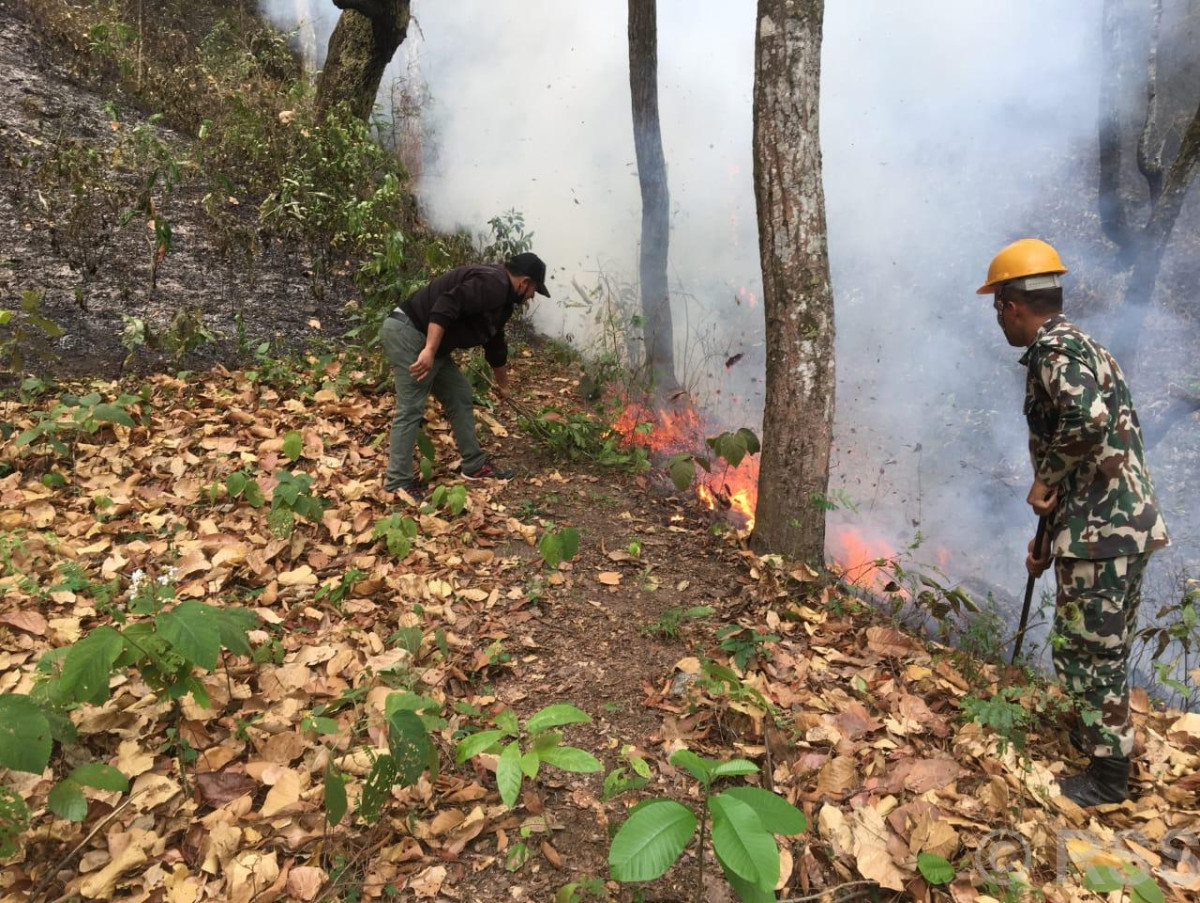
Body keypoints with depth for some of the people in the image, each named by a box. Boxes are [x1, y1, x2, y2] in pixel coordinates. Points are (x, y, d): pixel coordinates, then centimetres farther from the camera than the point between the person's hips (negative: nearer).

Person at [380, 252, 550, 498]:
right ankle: (398, 483, -4)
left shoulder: (502, 297, 19)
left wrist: (502, 383, 44)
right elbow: (447, 305, -29)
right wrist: (429, 351, -33)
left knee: (459, 395, 14)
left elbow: (495, 343, 33)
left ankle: (474, 465, 22)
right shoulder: (493, 284, -15)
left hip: (424, 338, 11)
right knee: (411, 408, -10)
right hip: (407, 332, -11)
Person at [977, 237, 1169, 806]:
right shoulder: (1077, 347, 19)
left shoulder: (1053, 347, -13)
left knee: (1084, 652, 3)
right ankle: (1101, 734, 40)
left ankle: (1108, 777, 15)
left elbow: (1087, 421, -34)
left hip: (1100, 532, -10)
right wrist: (1049, 540, 25)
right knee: (1105, 648, 23)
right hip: (1128, 523, 10)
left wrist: (1044, 480, -17)